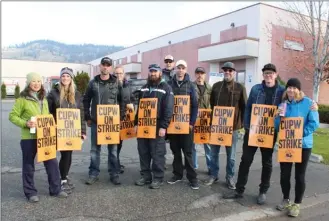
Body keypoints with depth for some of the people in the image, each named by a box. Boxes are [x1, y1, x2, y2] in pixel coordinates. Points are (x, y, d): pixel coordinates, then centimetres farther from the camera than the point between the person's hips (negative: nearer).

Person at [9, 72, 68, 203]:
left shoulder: (43, 98, 13)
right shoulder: (22, 99, -5)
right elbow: (12, 116, -4)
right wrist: (25, 123, -19)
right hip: (28, 137, -5)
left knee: (52, 162, 6)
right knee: (28, 165, 8)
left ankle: (55, 189, 19)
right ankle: (31, 193, 23)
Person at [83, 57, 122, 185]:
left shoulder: (116, 83, 1)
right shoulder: (93, 83, 4)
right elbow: (86, 101, 9)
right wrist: (88, 118, 4)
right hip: (96, 121, 1)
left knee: (113, 149, 7)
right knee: (95, 149, 9)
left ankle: (114, 174, 17)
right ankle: (93, 174, 20)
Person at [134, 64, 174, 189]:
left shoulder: (166, 88, -2)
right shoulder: (144, 88, 17)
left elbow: (168, 109, -10)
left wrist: (163, 126, -17)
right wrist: (136, 123, 10)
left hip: (157, 126, -6)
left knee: (157, 154, 1)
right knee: (143, 153, 10)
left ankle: (158, 178, 12)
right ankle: (145, 176, 22)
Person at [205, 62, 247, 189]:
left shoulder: (240, 88, 1)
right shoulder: (216, 86, 7)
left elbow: (244, 107, 3)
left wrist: (241, 123, -2)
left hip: (233, 126, -2)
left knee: (231, 155, 9)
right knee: (214, 152, 9)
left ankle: (230, 178, 23)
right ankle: (213, 175, 24)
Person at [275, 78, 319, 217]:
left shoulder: (308, 103, -7)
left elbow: (314, 123, -12)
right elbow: (277, 127, 5)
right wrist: (279, 116, -15)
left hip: (303, 145, -3)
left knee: (299, 175, 7)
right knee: (284, 174, 10)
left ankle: (297, 204, 22)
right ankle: (286, 200, 29)